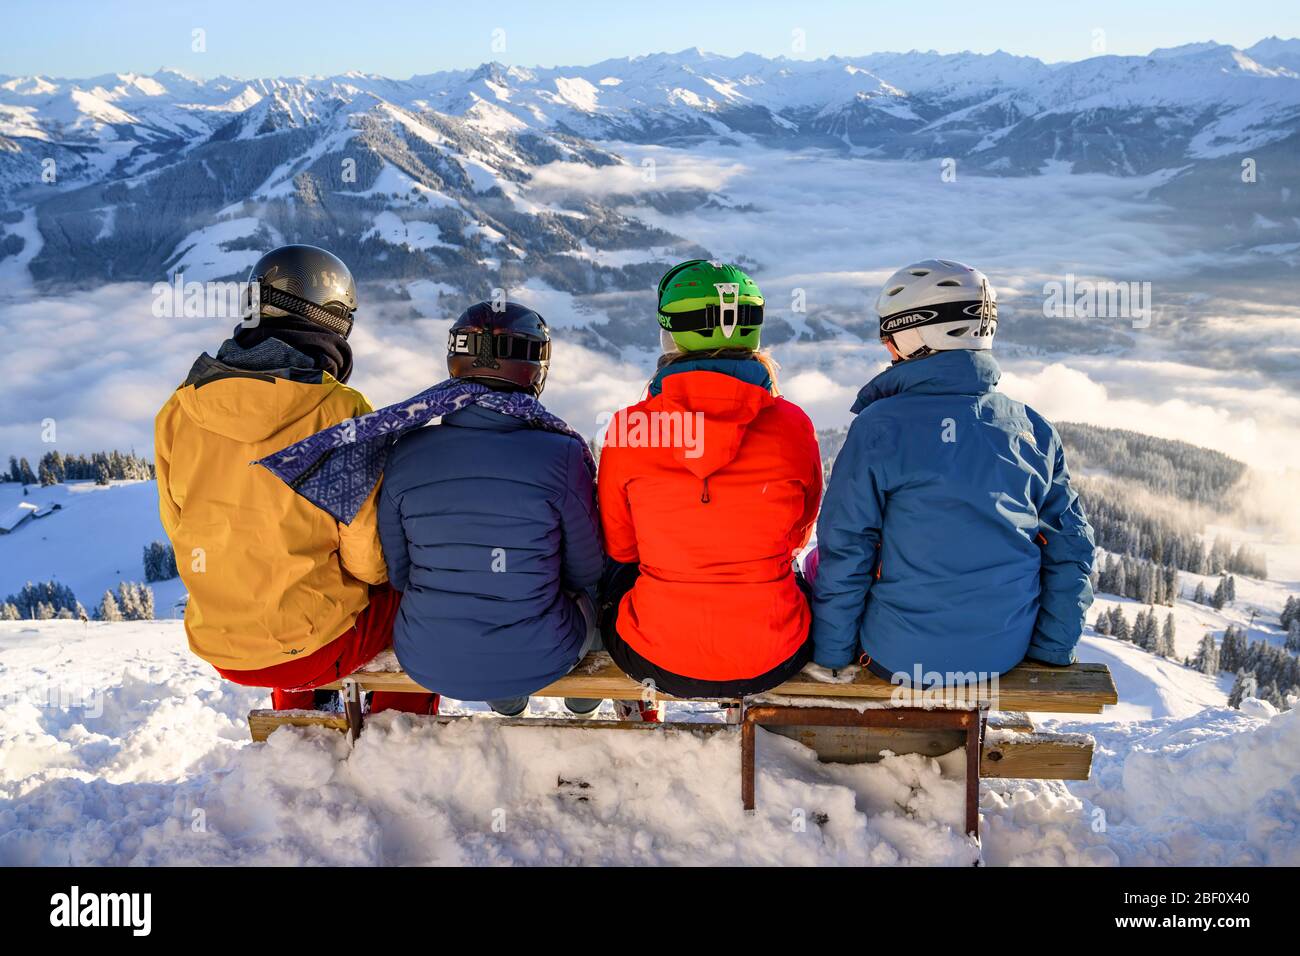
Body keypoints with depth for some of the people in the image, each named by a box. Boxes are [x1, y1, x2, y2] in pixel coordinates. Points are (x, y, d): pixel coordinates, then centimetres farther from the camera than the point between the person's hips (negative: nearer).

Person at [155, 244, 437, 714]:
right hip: (317, 646, -5)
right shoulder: (341, 412, -19)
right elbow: (368, 558, -15)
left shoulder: (179, 411, -4)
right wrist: (395, 565, 8)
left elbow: (181, 530, 7)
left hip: (217, 646, 6)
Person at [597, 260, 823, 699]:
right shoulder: (793, 425, -12)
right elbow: (798, 534, 6)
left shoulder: (627, 428, -14)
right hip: (773, 662, 1)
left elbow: (619, 546, 1)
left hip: (656, 663, -1)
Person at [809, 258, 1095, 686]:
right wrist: (1052, 649, 13)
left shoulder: (879, 427, -15)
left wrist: (832, 655, -2)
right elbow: (1069, 549, 2)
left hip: (902, 657, -4)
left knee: (822, 566, 22)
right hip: (1005, 653, 5)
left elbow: (845, 551, -13)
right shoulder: (1033, 428, -1)